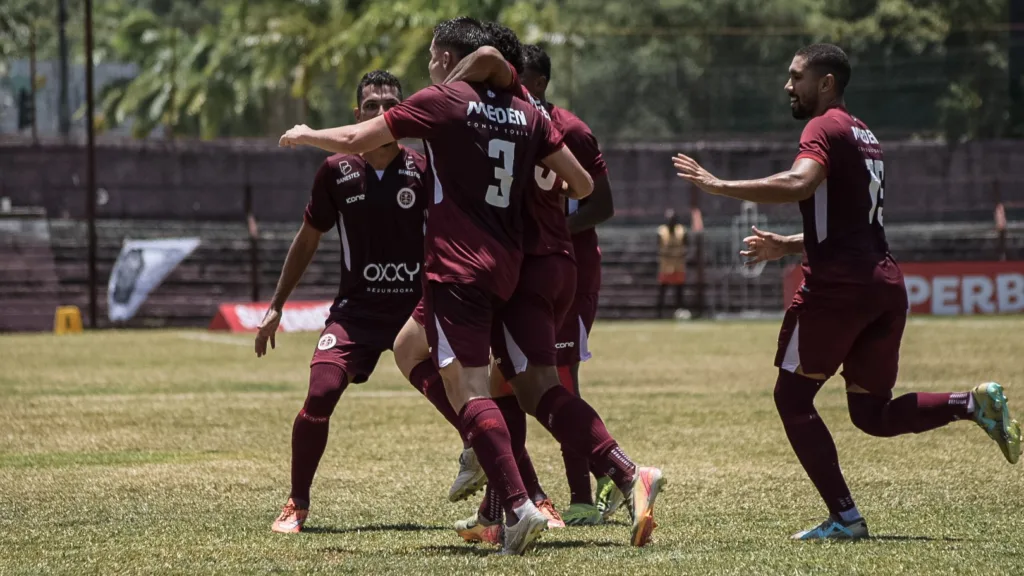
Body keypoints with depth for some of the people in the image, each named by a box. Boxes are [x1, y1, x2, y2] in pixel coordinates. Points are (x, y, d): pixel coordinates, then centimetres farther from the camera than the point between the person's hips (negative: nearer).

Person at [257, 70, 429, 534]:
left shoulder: (422, 170, -5)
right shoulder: (337, 172, 0)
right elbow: (308, 240, 11)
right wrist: (276, 307, 12)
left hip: (415, 305, -1)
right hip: (356, 308, 1)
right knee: (320, 395, -18)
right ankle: (297, 505, 0)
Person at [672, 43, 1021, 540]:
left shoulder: (825, 128, -6)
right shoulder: (864, 136, 23)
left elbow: (799, 184, -27)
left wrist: (721, 187, -23)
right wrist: (789, 246, 32)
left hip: (838, 285, -9)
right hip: (886, 281, 9)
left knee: (793, 398, 2)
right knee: (873, 414, 15)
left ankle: (844, 518, -6)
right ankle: (973, 403, -5)